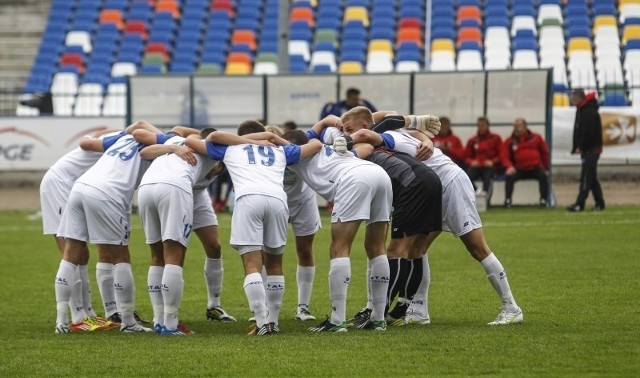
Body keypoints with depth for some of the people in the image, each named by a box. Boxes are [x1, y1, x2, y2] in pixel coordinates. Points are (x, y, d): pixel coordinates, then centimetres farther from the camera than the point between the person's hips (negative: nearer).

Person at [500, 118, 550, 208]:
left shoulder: (536, 138, 10)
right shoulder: (510, 141, 6)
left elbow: (545, 153, 18)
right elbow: (504, 156, 0)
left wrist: (545, 167, 10)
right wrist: (509, 166, -20)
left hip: (535, 167, 0)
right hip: (519, 169, 0)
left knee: (543, 176, -29)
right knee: (509, 176, -28)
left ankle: (543, 200, -21)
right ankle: (507, 200, -22)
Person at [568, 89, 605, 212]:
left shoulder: (589, 112, -17)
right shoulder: (582, 110, 17)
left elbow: (588, 133, -24)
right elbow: (579, 131, 19)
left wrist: (580, 147, -18)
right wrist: (576, 147, 11)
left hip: (591, 149, -10)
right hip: (587, 150, 10)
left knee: (586, 177, -12)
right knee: (592, 177, 12)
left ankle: (579, 204, -16)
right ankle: (599, 203, 15)